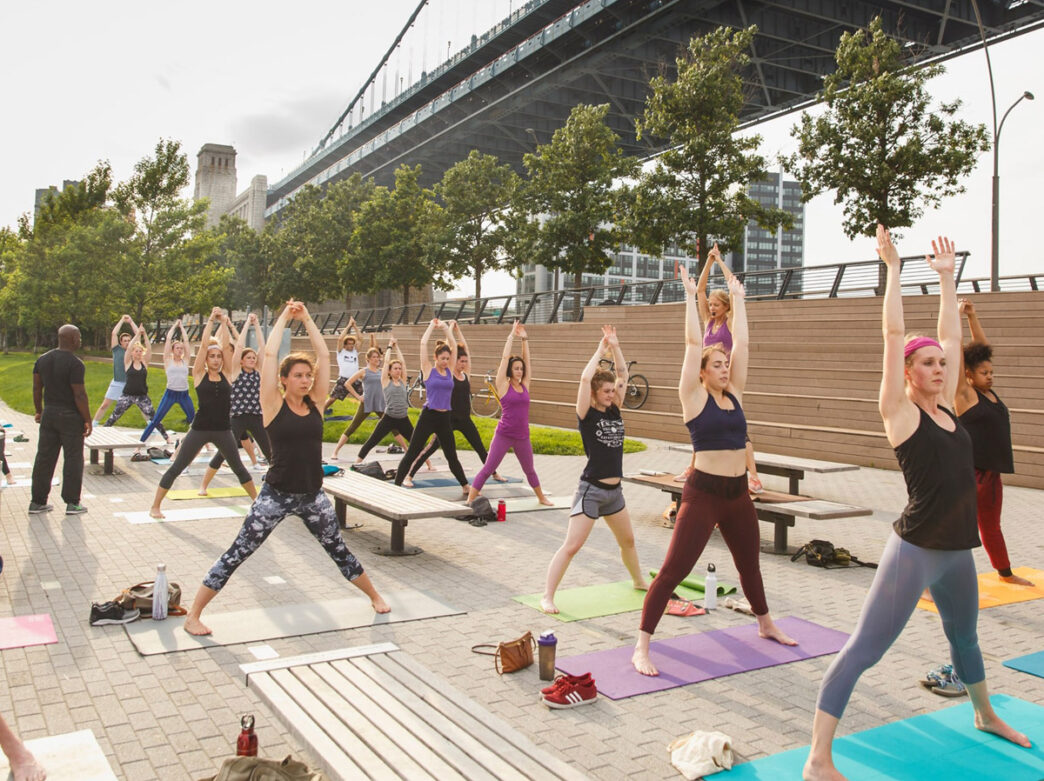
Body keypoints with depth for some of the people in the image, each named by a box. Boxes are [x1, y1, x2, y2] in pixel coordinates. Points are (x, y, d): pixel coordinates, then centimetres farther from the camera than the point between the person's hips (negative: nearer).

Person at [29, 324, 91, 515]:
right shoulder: (74, 363, -16)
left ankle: (37, 501, 18)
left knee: (44, 458, 12)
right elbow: (79, 395, -18)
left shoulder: (42, 359, 6)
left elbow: (36, 388, 11)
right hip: (70, 417, -7)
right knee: (73, 459, 3)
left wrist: (39, 411, 21)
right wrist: (88, 420, -11)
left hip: (49, 414, 7)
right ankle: (72, 503, 6)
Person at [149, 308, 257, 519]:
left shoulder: (226, 374, 4)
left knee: (239, 468, 14)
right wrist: (211, 321, -3)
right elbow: (204, 344, -8)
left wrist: (222, 321, -1)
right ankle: (155, 506, 11)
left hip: (223, 430, 2)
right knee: (176, 468, 1)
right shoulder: (199, 375, -2)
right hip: (200, 428, -2)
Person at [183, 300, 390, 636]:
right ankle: (193, 615, 11)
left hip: (313, 495, 4)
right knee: (237, 554, 0)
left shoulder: (315, 402, 3)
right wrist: (284, 317, -5)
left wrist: (307, 318, 1)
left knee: (339, 550, 18)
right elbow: (269, 354, -14)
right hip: (277, 495, -4)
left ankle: (374, 596, 35)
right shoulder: (274, 404, -7)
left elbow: (324, 355, -1)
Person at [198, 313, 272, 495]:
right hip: (237, 417, -4)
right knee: (223, 453, -2)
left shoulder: (258, 371, 8)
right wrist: (247, 323, -5)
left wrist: (256, 325, 3)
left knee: (270, 453, 4)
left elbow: (262, 346, 4)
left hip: (256, 417, 4)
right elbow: (239, 346, -9)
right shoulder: (236, 371, -1)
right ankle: (203, 485, 9)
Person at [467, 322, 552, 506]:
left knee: (529, 470, 21)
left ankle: (541, 497, 39)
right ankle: (470, 501, -3)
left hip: (523, 436, 5)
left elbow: (527, 360, 6)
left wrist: (524, 339, 4)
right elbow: (505, 357, -8)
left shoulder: (525, 385, 7)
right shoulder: (503, 385, -5)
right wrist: (512, 335, -2)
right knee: (487, 469, -6)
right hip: (503, 435, -5)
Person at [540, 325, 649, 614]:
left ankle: (638, 581, 46)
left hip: (614, 491, 7)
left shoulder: (614, 410, 6)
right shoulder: (586, 414, -11)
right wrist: (601, 349, -15)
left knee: (628, 540, 24)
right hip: (591, 490, -7)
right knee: (571, 546, -10)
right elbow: (585, 378, -25)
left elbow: (623, 373, 5)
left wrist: (615, 346, -4)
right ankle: (547, 596, -6)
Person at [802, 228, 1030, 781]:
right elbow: (894, 333, -16)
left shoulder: (945, 407, 8)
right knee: (863, 650, -9)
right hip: (916, 551, -8)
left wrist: (946, 277, 18)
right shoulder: (900, 412, -10)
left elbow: (951, 335, 14)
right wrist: (893, 268, -11)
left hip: (957, 552, 8)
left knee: (964, 638, 30)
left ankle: (985, 715, 57)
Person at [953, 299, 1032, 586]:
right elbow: (957, 352, -17)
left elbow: (982, 348, 13)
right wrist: (959, 314, -15)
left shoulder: (988, 391, 9)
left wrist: (972, 316, 9)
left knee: (991, 525, 24)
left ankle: (1005, 573, 41)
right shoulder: (964, 394, -10)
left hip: (991, 470, 8)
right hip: (970, 470, -8)